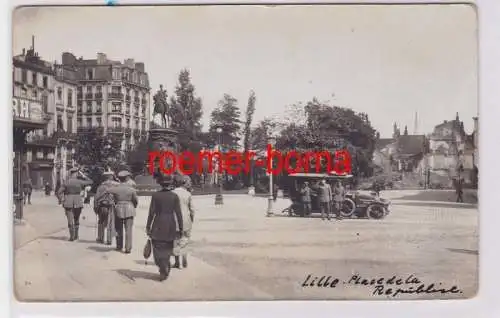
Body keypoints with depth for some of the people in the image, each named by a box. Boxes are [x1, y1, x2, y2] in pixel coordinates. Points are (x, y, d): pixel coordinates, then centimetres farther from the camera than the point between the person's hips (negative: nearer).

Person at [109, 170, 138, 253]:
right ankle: (128, 248, -1)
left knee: (119, 229, 16)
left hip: (118, 210, 1)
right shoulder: (132, 189, -6)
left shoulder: (114, 189, -5)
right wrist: (133, 206, 21)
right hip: (129, 210, -1)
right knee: (128, 230, 2)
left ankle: (119, 246, 25)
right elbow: (136, 201, 1)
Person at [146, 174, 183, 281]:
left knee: (158, 249, 6)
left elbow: (151, 212, -6)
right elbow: (178, 213, -4)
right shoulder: (174, 196, -4)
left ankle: (163, 269, -7)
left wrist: (148, 227, 1)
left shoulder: (155, 195, -7)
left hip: (158, 226, -2)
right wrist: (181, 228, 3)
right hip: (170, 227, 2)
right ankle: (165, 269, 24)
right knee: (167, 249, 17)